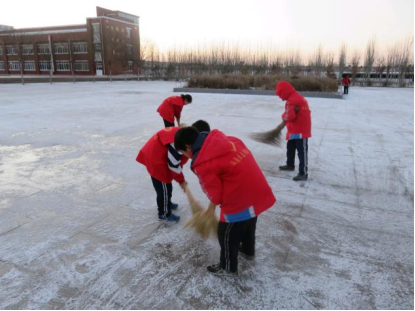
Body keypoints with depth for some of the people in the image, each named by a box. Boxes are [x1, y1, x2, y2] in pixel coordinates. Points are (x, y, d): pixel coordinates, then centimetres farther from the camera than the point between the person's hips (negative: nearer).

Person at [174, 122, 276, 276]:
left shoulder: (202, 163, -18)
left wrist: (211, 207, 12)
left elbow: (215, 192, -10)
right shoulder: (222, 139, 3)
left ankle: (228, 267, 37)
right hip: (257, 190, 9)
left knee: (227, 234, 16)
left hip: (239, 200, -8)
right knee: (248, 223, 32)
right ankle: (248, 250, 58)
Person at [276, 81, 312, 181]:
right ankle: (290, 165, 41)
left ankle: (303, 173, -3)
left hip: (301, 130, -11)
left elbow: (289, 116, -28)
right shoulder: (295, 98, 13)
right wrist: (286, 117, -3)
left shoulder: (292, 100, -21)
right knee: (290, 148, 23)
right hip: (294, 130, 11)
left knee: (302, 151, -7)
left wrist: (284, 116, -8)